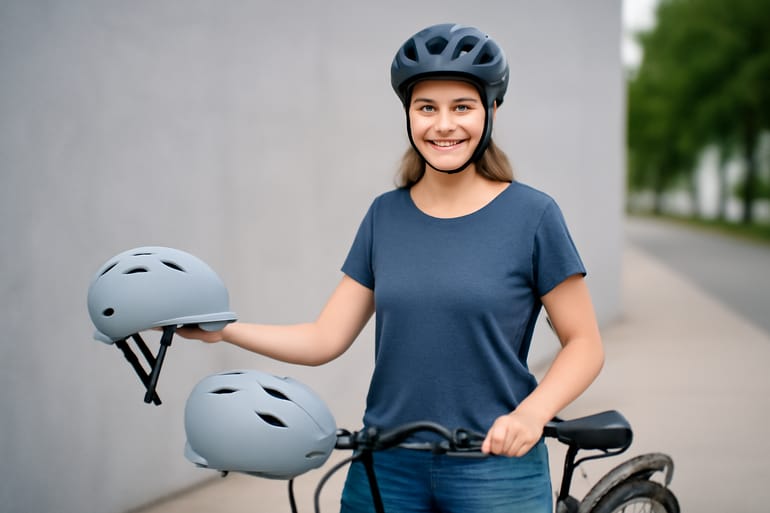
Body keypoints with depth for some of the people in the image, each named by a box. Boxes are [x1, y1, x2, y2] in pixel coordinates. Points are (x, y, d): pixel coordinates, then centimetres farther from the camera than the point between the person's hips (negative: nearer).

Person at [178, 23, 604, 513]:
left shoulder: (532, 215, -7)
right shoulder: (386, 215, 4)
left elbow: (584, 343, -4)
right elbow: (325, 339, 2)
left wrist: (531, 413, -21)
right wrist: (223, 329, -11)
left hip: (496, 464, -3)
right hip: (387, 465, 3)